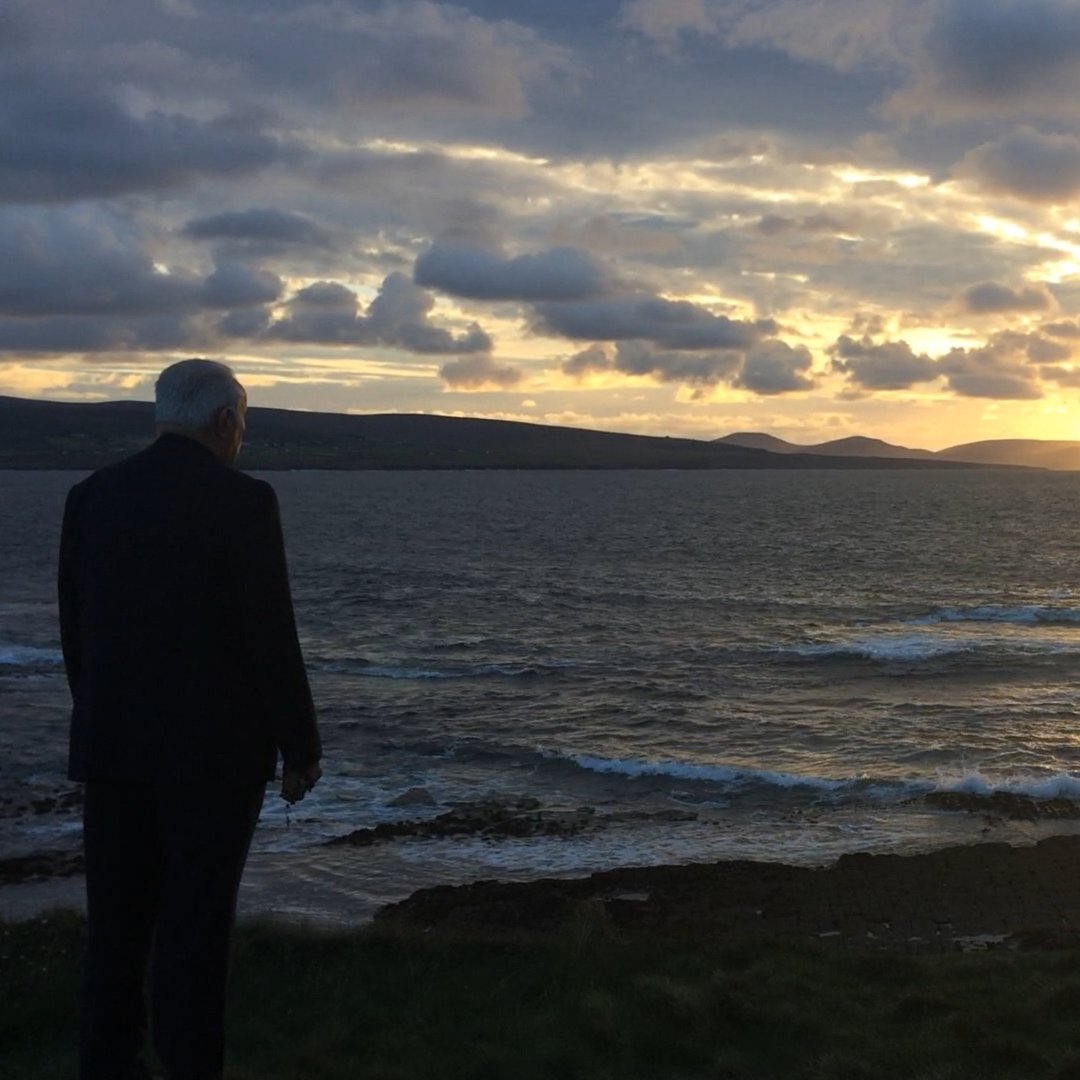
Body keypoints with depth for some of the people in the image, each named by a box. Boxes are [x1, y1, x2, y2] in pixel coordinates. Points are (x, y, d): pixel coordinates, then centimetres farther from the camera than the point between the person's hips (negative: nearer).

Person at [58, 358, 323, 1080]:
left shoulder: (92, 495, 5)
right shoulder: (243, 500, -12)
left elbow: (74, 629, 9)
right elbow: (271, 636, -13)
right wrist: (301, 746, -3)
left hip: (112, 748, 5)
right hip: (212, 749, -5)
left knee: (116, 921, 14)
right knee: (195, 927, 3)